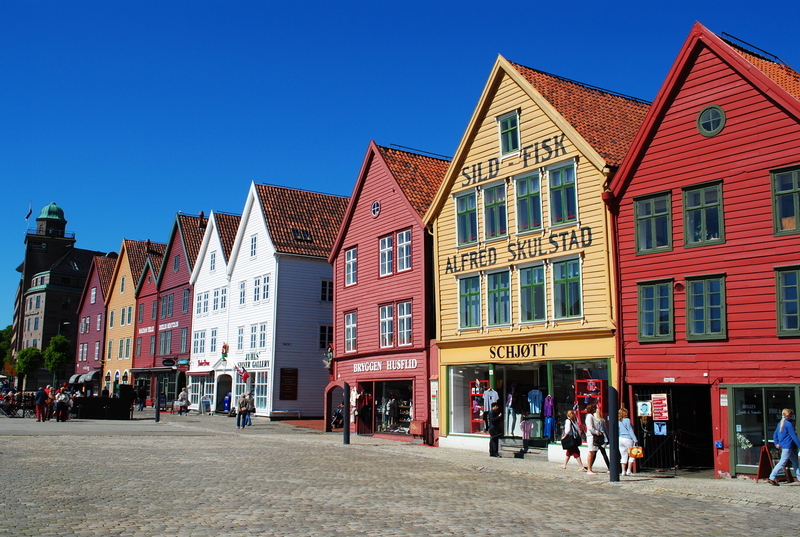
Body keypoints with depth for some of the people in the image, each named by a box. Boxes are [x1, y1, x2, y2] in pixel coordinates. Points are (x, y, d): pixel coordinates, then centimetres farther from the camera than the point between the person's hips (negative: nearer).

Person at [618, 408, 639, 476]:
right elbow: (630, 431, -11)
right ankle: (629, 471, -4)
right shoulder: (627, 420, -7)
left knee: (624, 456, 9)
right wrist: (635, 440, -10)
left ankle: (623, 471, 4)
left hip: (620, 439, 6)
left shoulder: (619, 421, 11)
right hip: (627, 439, -6)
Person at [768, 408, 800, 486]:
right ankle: (772, 478, -9)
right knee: (782, 462, -8)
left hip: (782, 446, 9)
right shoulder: (788, 424, -13)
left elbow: (775, 435, 16)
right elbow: (794, 436, -14)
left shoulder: (780, 423, 13)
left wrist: (776, 443, 12)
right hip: (787, 446, -9)